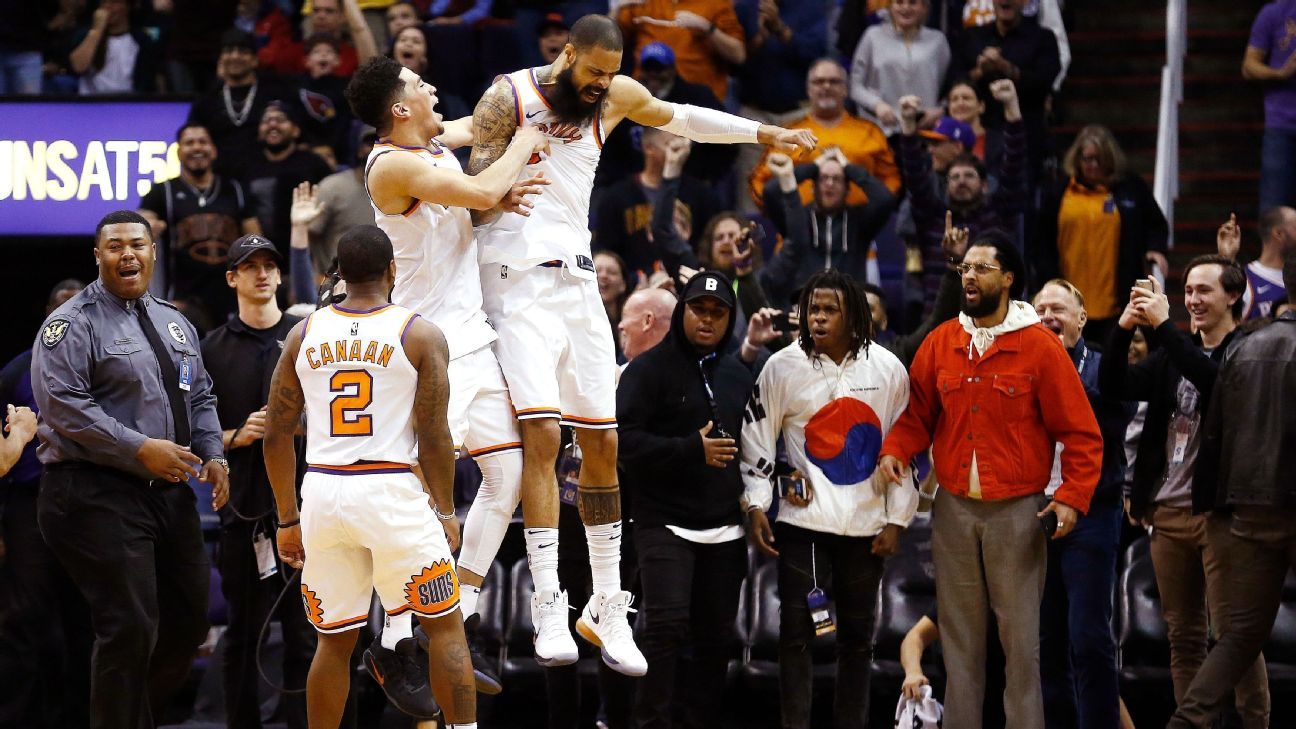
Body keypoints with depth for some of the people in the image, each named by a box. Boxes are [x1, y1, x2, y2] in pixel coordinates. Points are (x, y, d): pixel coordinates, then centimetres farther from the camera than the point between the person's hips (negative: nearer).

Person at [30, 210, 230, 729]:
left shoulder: (175, 325, 17)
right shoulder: (72, 324, -7)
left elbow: (200, 398, 22)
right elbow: (64, 404, -17)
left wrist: (212, 455, 4)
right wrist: (140, 449, -20)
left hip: (171, 490, 8)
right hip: (100, 496, -8)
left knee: (189, 623, 11)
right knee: (129, 630, -12)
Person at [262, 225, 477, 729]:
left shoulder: (304, 335, 8)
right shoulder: (421, 336, -2)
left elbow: (276, 435, 9)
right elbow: (434, 437, -5)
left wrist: (288, 519, 16)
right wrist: (446, 511, 7)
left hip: (322, 492, 4)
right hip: (394, 492, -4)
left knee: (335, 640, 14)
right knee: (445, 626, 8)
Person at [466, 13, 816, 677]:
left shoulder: (614, 96, 8)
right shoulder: (507, 98, -7)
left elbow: (682, 118, 27)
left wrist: (764, 133, 30)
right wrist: (514, 167, -27)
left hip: (579, 282, 6)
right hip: (518, 281, -6)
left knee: (601, 442, 6)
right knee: (541, 432, -19)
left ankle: (606, 608, 14)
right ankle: (549, 607, -18)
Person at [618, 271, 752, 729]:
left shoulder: (737, 375, 16)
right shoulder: (650, 369, -4)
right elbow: (624, 440, -13)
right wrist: (692, 450, -19)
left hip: (725, 530, 6)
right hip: (665, 523, -6)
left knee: (716, 636, 7)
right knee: (667, 625, -17)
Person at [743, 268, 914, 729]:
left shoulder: (887, 368, 1)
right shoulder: (783, 367, -2)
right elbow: (757, 440, 3)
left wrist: (896, 520, 4)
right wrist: (755, 507, -3)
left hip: (866, 526, 2)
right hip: (803, 521, -2)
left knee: (858, 634, 9)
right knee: (796, 631, -4)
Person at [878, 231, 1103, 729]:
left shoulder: (1040, 346, -6)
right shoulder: (940, 343, 5)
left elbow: (1080, 432, -5)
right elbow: (917, 414, 13)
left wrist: (1072, 497, -14)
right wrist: (895, 450, -7)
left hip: (1018, 510, -4)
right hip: (953, 507, 4)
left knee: (1020, 636, 0)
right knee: (959, 636, 9)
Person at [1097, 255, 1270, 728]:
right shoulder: (1172, 355, 16)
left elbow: (1213, 379, -23)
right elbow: (1113, 385, 9)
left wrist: (1163, 325, -22)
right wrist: (1124, 327, -5)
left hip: (1221, 511, -6)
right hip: (1169, 510, 6)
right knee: (1183, 636, 8)